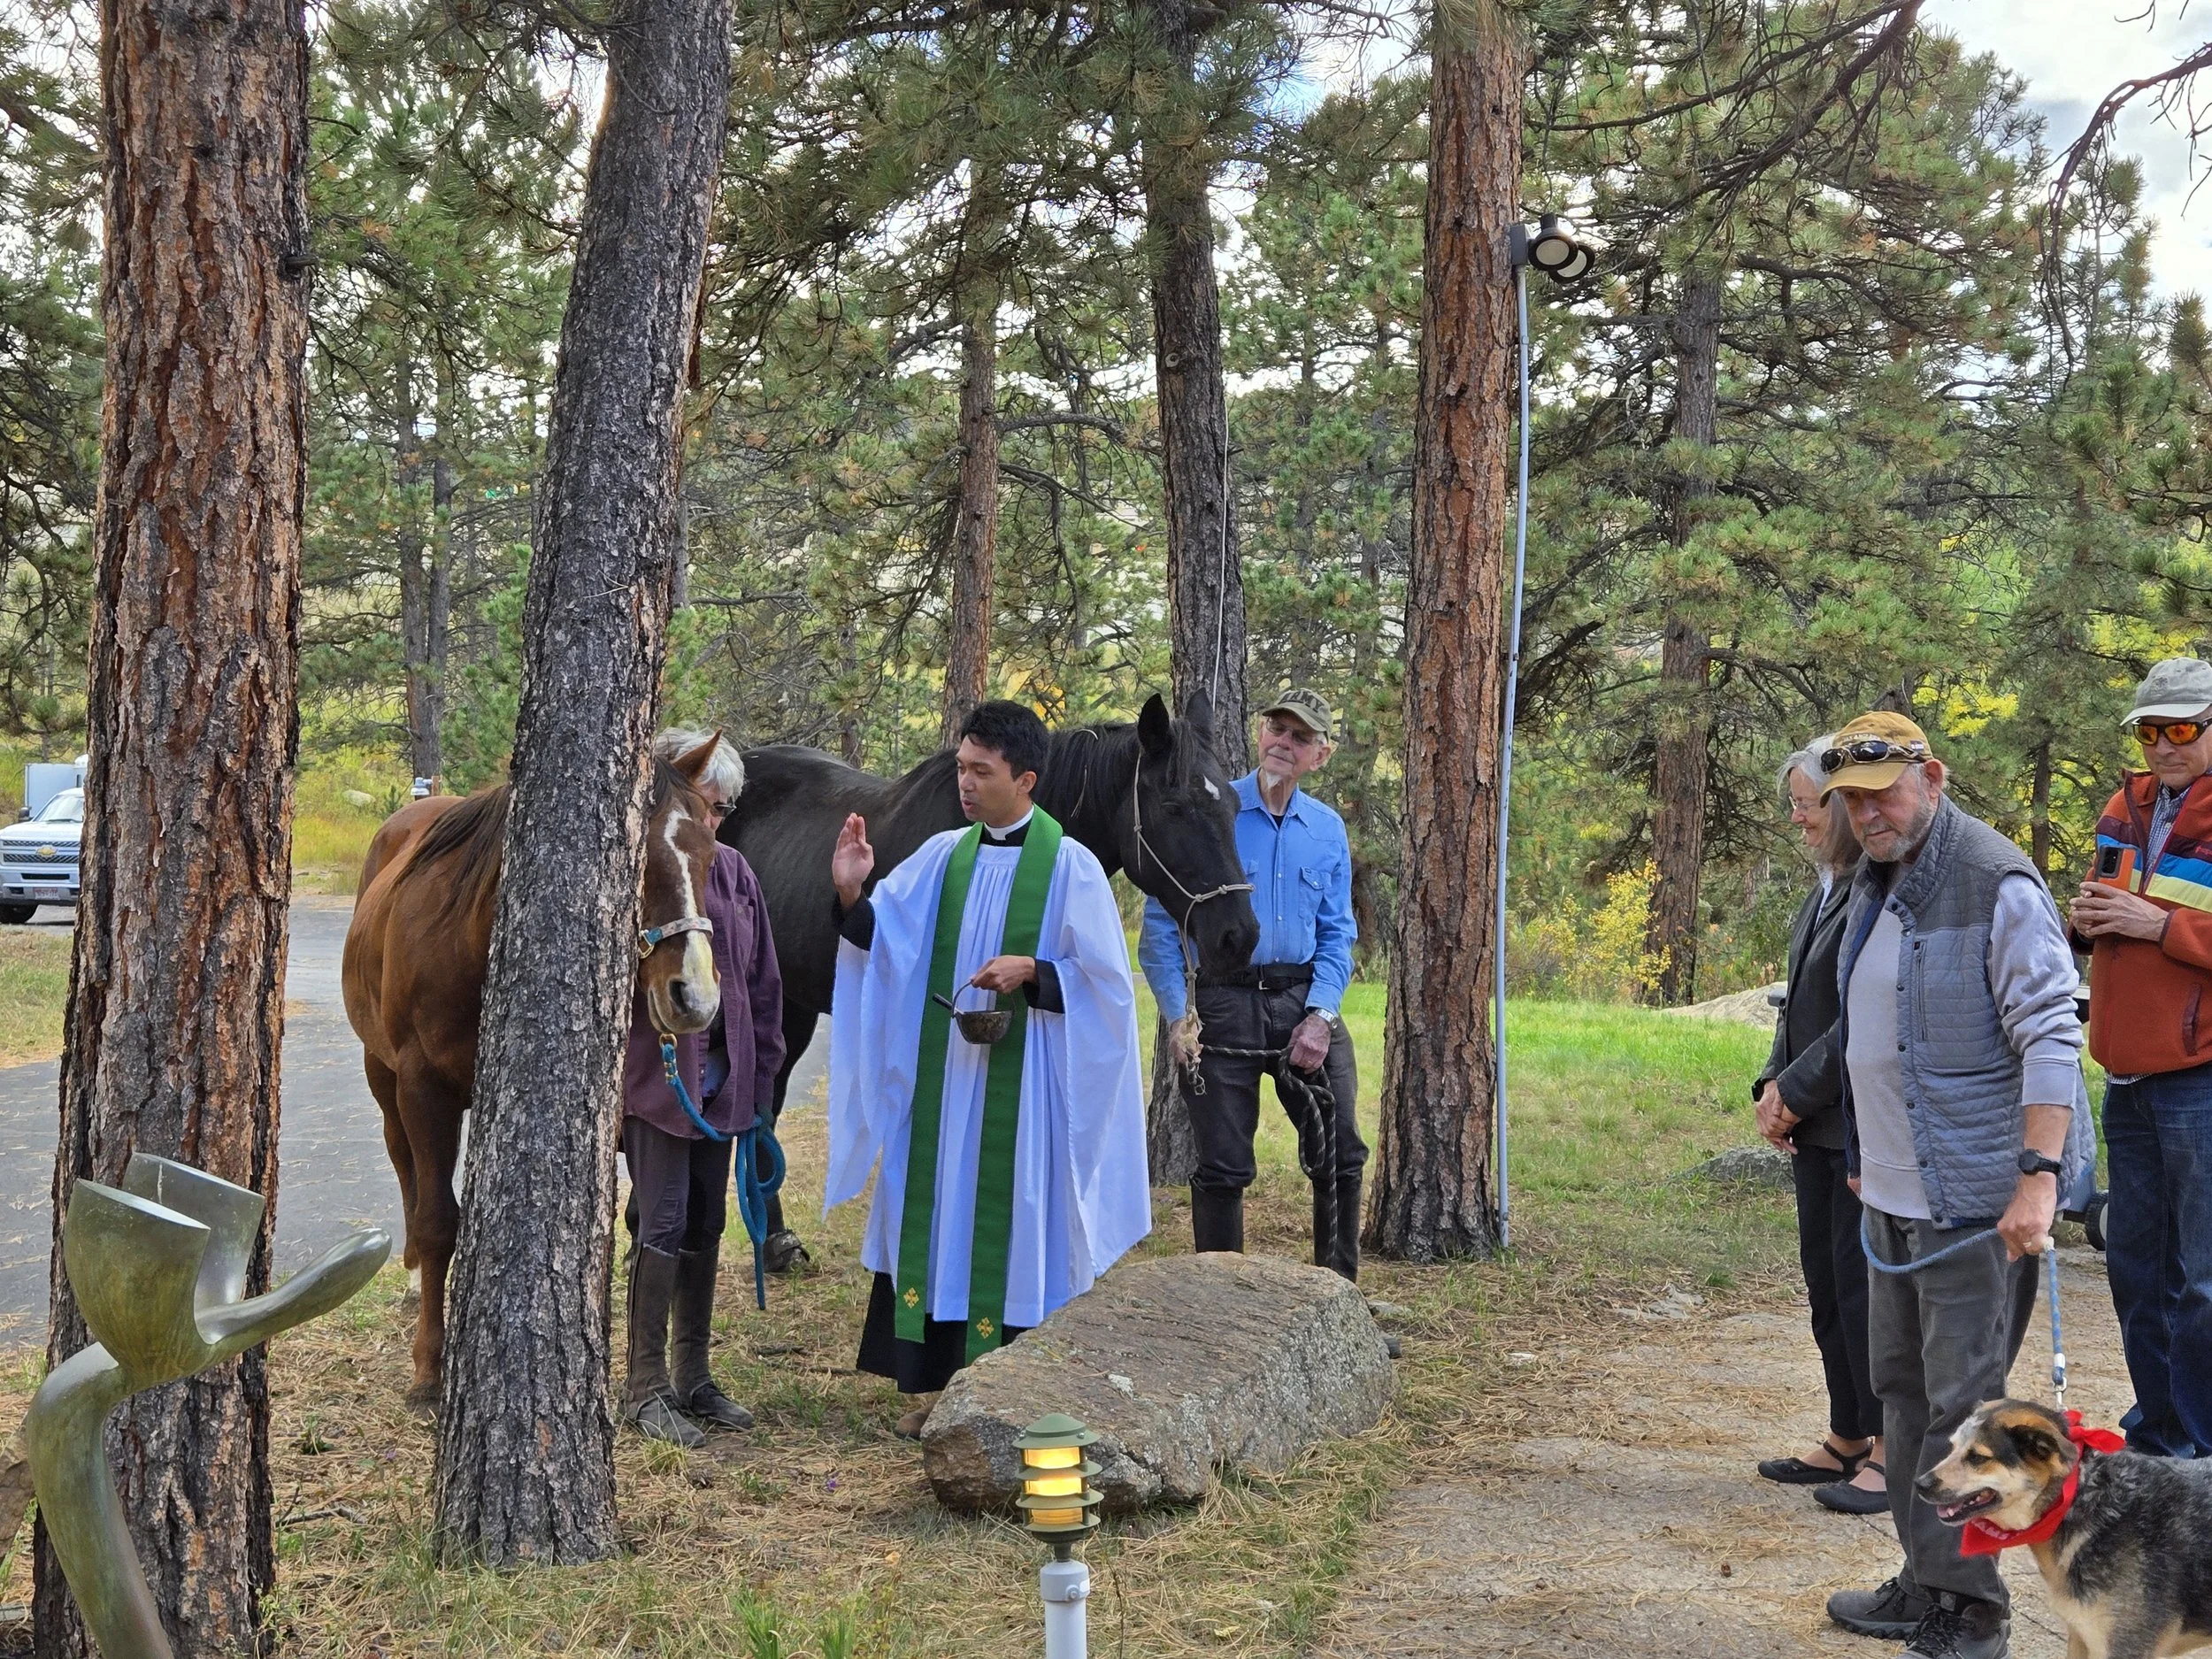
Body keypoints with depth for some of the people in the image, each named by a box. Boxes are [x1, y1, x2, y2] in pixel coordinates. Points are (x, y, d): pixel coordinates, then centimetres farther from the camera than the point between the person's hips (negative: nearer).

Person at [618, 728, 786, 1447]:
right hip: (654, 1074, -7)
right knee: (662, 1226, -4)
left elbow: (762, 976, 12)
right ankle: (646, 1388, 7)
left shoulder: (733, 871, 7)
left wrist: (763, 1068, 9)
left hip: (721, 1076, 7)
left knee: (706, 1227, 13)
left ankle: (692, 1377, 24)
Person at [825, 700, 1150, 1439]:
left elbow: (1105, 985, -7)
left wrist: (1030, 971, -20)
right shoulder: (943, 855, 7)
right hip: (941, 1075, 5)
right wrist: (851, 893, -16)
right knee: (938, 1215, 7)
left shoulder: (1070, 867, -6)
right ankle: (936, 1382, 16)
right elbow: (879, 936, 3)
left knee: (1013, 1221, 0)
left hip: (1021, 1086, -5)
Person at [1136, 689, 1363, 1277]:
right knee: (1223, 1165, 2)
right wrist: (1178, 1017, -12)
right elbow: (1160, 921, -3)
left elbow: (1338, 933, 10)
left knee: (1342, 1154, 4)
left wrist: (1321, 1015, -6)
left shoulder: (1328, 830, 9)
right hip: (1224, 1003, -3)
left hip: (1306, 1001, 4)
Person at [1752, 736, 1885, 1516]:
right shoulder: (1828, 887, 13)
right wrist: (1774, 1085, 5)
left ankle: (1895, 1453, 9)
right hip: (1817, 1127, 9)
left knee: (1865, 1285, -2)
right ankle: (1848, 1441, 27)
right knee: (1827, 1284, 15)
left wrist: (1799, 1092, -14)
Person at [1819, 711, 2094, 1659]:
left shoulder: (1997, 886, -15)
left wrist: (2039, 1178, -25)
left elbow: (2050, 1038, -19)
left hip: (1972, 1197, -9)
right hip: (1893, 1192, 9)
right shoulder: (1874, 884, 13)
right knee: (1902, 1389, 15)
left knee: (1961, 1404, -5)